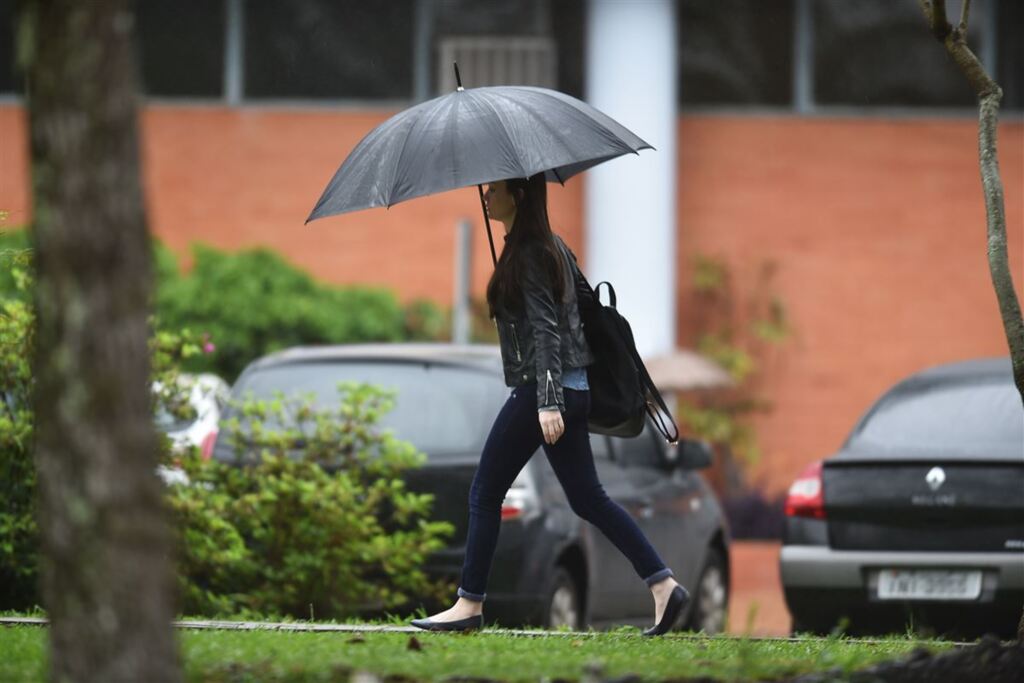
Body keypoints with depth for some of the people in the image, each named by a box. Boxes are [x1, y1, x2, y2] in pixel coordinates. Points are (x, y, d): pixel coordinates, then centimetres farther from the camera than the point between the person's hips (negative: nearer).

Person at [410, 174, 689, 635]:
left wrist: (547, 403, -25)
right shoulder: (549, 246, 16)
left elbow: (545, 329, -20)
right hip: (571, 390, 10)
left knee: (484, 493, 0)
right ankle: (663, 586, 1)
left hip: (540, 390, -10)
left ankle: (469, 605, 4)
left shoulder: (529, 254, -13)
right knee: (587, 498, 9)